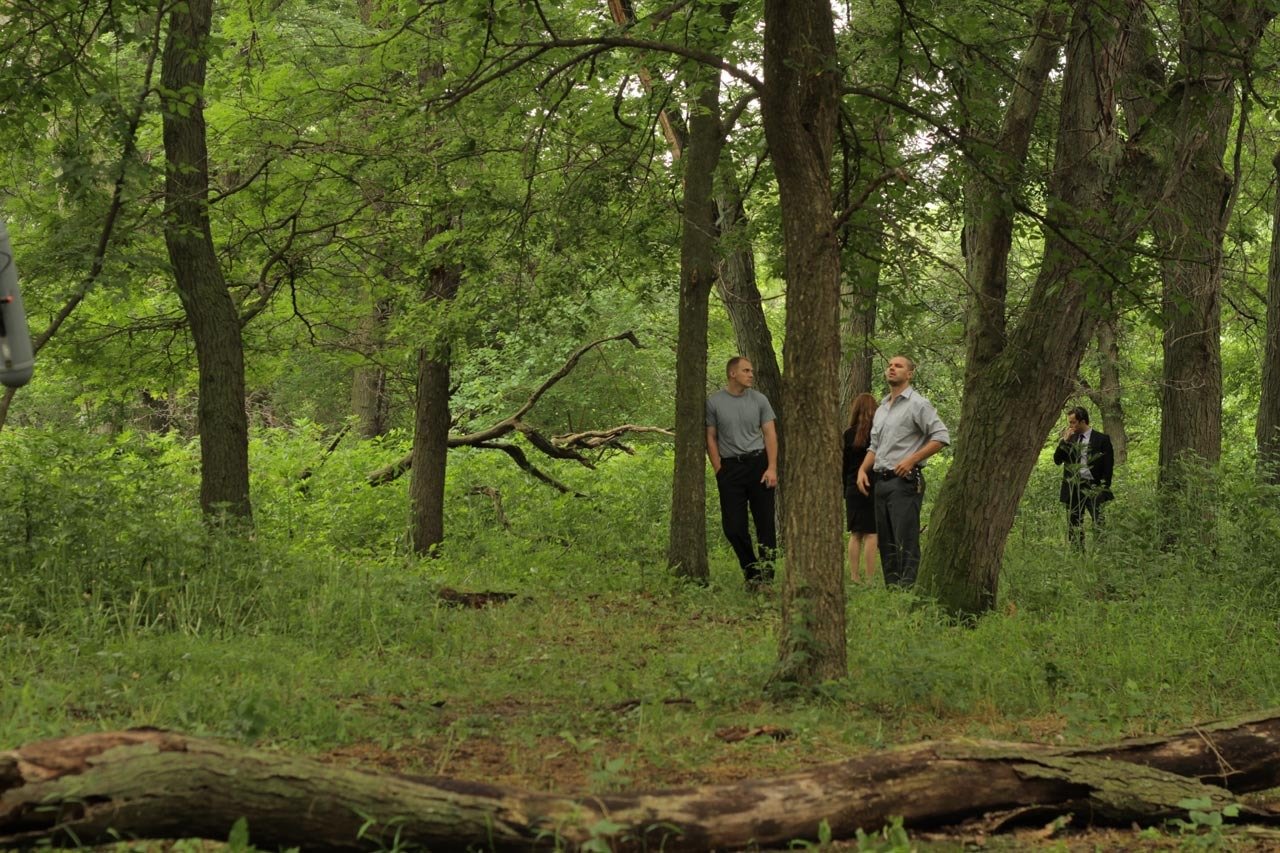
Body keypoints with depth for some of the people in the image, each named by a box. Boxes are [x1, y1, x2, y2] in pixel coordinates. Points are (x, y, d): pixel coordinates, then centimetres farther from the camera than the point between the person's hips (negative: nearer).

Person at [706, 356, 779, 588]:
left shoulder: (759, 400, 5)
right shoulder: (714, 402, 2)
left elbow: (770, 434, 4)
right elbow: (711, 438, 4)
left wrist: (772, 468, -7)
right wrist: (719, 471, -3)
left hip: (758, 463, 1)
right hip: (730, 467, -1)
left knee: (765, 524, -1)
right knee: (733, 526, -3)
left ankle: (766, 575, 4)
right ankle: (752, 572, 13)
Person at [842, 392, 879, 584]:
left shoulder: (848, 434, 3)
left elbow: (843, 465, 7)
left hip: (853, 490, 4)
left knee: (855, 535, 11)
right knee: (871, 535, -3)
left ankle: (854, 576, 10)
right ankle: (869, 579, -6)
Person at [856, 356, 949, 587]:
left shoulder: (917, 404, -4)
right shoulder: (882, 408, 20)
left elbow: (941, 437, -10)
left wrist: (912, 459, -16)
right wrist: (863, 469, 9)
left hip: (904, 481, -8)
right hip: (881, 481, 8)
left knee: (906, 541, -14)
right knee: (885, 542, 7)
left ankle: (908, 588, -17)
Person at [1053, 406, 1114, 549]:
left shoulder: (1102, 439, -2)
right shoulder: (1070, 439, 12)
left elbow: (1108, 465, -3)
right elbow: (1057, 460, 7)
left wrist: (1104, 488, -10)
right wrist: (1064, 441, -4)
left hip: (1093, 488, -5)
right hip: (1073, 488, 5)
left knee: (1099, 526, -10)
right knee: (1074, 527, 5)